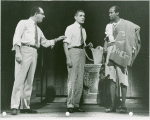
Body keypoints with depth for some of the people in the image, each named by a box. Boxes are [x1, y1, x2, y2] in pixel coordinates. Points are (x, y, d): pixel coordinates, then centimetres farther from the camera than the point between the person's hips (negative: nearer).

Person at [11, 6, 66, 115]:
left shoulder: (38, 29, 24)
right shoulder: (23, 23, 4)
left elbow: (45, 43, 30)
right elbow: (16, 38, -6)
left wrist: (56, 40, 19)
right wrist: (18, 52, -18)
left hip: (34, 53, 7)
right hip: (25, 50, -7)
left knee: (29, 81, 6)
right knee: (20, 79, -11)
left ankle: (25, 106, 10)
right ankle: (15, 106, -11)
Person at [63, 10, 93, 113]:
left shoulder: (83, 30, 16)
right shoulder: (70, 28, -2)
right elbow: (65, 43, -9)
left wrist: (88, 46, 1)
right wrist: (68, 58, -18)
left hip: (82, 52, 7)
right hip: (73, 51, -7)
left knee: (80, 79, 7)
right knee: (72, 79, -8)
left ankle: (76, 104, 15)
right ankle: (70, 105, -1)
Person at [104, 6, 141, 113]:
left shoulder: (126, 24, -2)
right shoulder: (109, 26, 15)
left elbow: (137, 28, -9)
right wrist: (105, 48, 4)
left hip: (121, 53, -5)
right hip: (111, 53, 5)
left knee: (122, 80, -2)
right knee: (112, 79, 1)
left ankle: (123, 105, 3)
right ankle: (113, 105, 4)